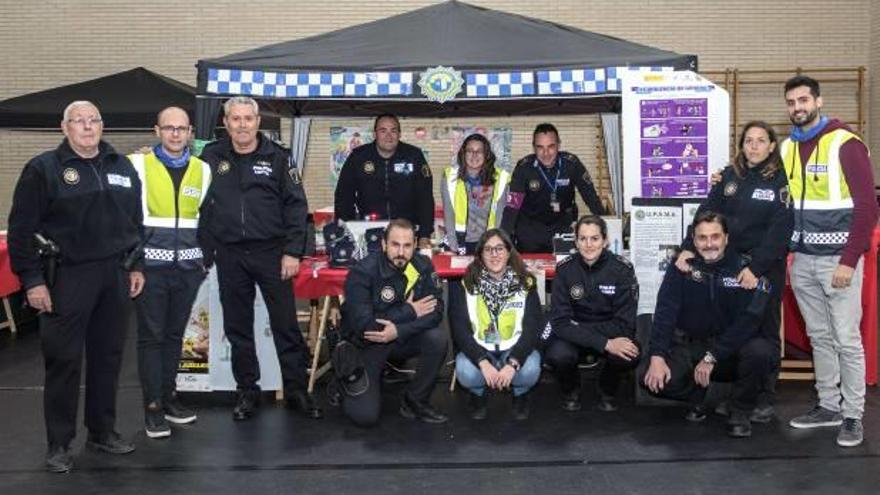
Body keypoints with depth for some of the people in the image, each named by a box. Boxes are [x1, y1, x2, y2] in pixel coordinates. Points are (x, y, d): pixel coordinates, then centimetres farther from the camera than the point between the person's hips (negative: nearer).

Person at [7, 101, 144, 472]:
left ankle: (103, 431, 25)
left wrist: (135, 266, 13)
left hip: (114, 274, 5)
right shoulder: (43, 169, -4)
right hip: (67, 276, -5)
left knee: (108, 357, 11)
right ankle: (59, 443, 12)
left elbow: (135, 221, 18)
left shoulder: (122, 167, 12)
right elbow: (21, 229, -6)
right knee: (64, 360, 0)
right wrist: (32, 280, -11)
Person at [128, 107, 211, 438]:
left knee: (174, 334, 13)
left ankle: (169, 396, 24)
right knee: (151, 336, 2)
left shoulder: (202, 169, 10)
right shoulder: (138, 164, 0)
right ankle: (153, 406, 8)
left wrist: (206, 258, 13)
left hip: (187, 265, 3)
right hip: (151, 264, -3)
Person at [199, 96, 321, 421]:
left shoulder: (276, 156, 0)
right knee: (237, 328, 10)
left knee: (286, 324, 2)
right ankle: (247, 391, 23)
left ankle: (296, 389, 14)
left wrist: (292, 251, -7)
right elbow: (198, 205, 9)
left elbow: (296, 205, -1)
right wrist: (205, 253, 4)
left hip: (271, 252, -2)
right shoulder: (211, 157, 6)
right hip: (229, 257, 2)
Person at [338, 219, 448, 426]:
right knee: (365, 416, -14)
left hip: (402, 338, 4)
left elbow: (435, 312, -15)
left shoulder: (423, 266, -10)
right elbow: (363, 325, -29)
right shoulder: (362, 272, -22)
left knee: (438, 339, -25)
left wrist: (398, 331, -29)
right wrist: (409, 311, -21)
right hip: (365, 343, -4)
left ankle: (414, 401, -3)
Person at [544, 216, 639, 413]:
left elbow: (624, 325, -17)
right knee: (557, 355, -33)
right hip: (573, 337, 0)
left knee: (629, 356, -32)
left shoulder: (622, 269, -15)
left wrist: (578, 328, -24)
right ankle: (570, 392, 4)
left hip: (612, 334, 0)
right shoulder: (565, 269, -13)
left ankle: (607, 392, 3)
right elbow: (561, 322, -20)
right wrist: (605, 344, -32)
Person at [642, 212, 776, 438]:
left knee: (761, 351, -34)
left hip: (733, 347, -1)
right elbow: (665, 310, -11)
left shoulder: (744, 269, -10)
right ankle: (697, 395, 12)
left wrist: (712, 357, -23)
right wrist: (657, 356, -23)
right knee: (654, 380, -23)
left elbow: (748, 320, -18)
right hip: (689, 347, 1)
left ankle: (740, 411, -5)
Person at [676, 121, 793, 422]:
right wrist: (688, 247, -14)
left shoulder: (781, 180, -5)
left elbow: (780, 229, -13)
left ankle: (764, 399, 16)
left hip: (766, 266, -3)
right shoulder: (729, 176, 7)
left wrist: (756, 268, -20)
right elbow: (707, 212, 0)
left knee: (765, 330, 6)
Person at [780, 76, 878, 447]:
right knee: (819, 337, 13)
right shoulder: (786, 148, 10)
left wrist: (849, 261, -16)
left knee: (847, 340, -1)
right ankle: (829, 406, 24)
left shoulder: (845, 144, -9)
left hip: (837, 259, -6)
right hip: (801, 259, 6)